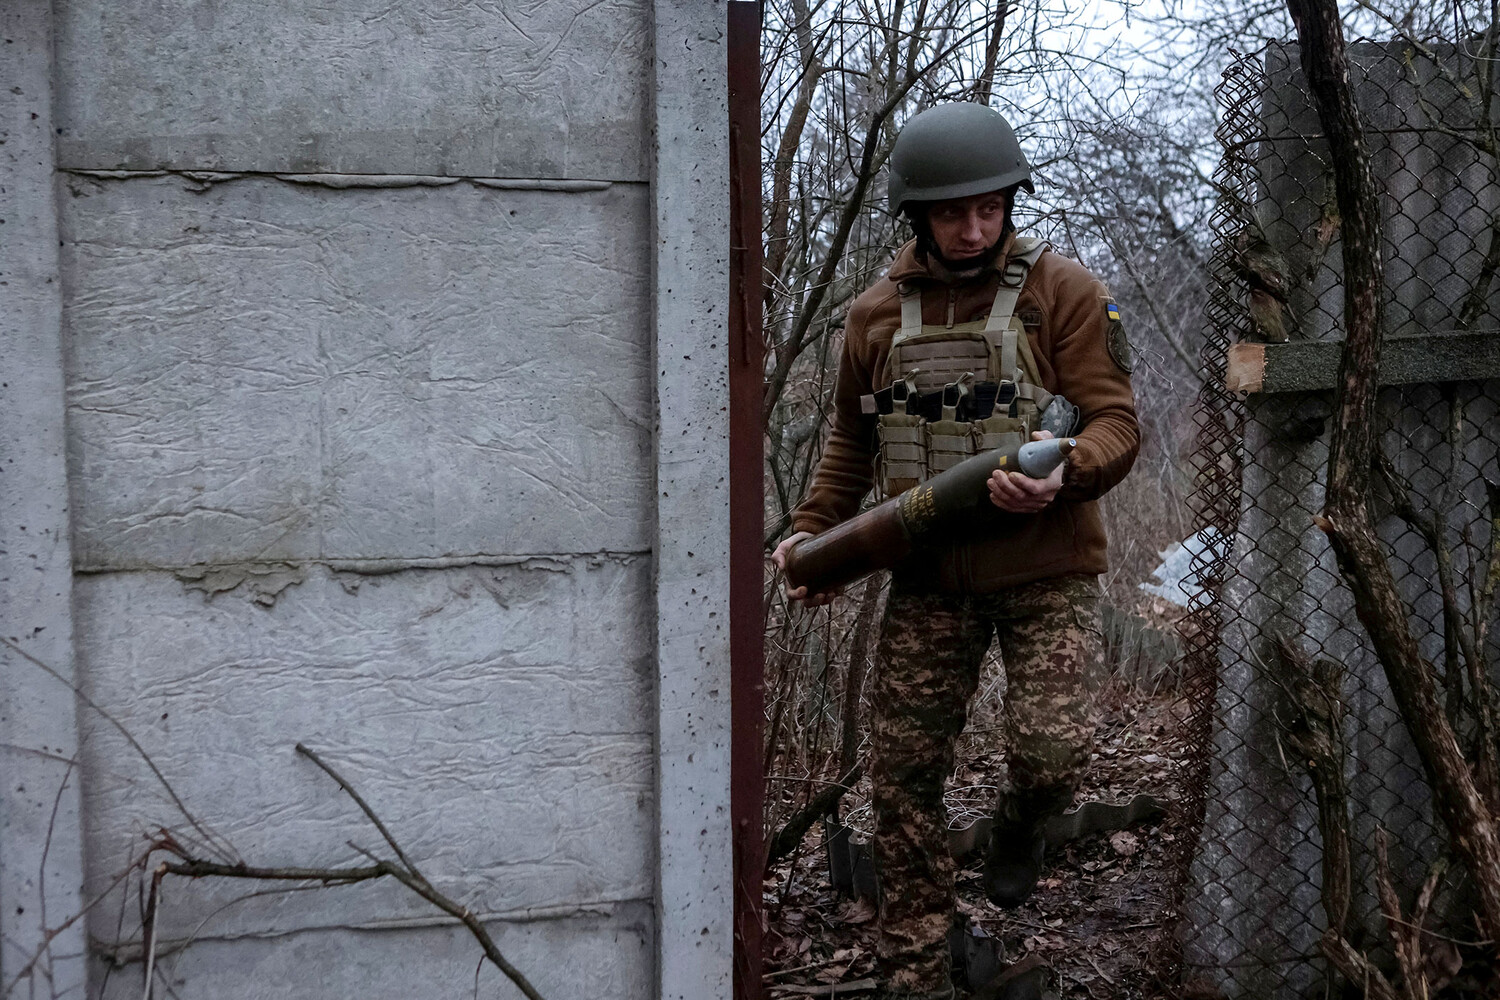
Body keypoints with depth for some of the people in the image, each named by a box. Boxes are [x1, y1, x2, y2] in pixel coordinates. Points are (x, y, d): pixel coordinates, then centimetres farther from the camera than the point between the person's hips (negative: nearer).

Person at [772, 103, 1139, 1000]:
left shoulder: (1065, 293, -4)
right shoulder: (877, 312, 8)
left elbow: (1116, 423, -9)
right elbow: (852, 441, 20)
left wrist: (1061, 478, -29)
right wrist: (813, 531, 8)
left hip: (1045, 568, -3)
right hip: (929, 576, 3)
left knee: (1054, 749, -17)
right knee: (903, 774, 3)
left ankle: (1021, 822, 22)